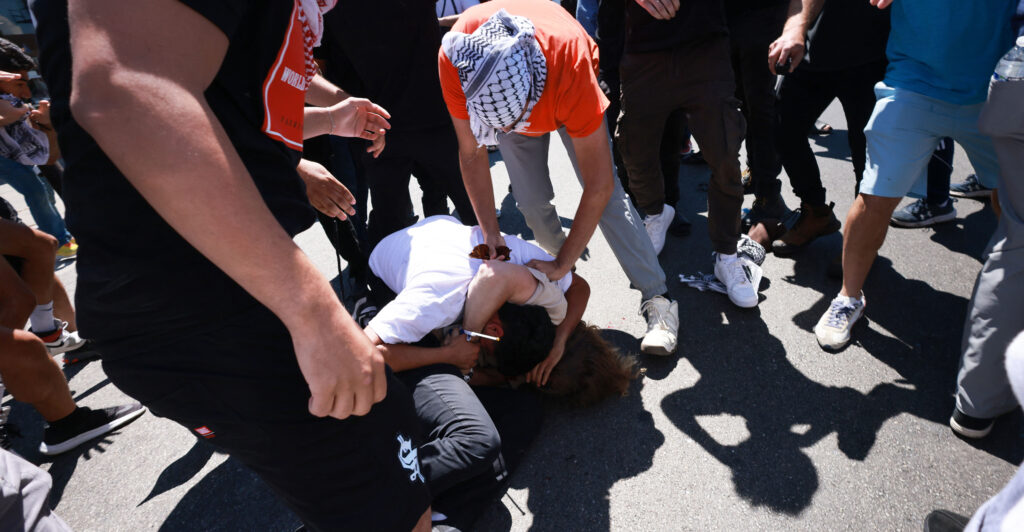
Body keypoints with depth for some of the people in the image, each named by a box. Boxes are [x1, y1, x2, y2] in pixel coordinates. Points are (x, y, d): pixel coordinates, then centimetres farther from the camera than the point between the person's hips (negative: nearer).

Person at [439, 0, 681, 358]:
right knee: (532, 201, -9)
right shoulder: (454, 61, -38)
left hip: (566, 95, -2)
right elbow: (472, 155, -23)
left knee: (607, 195, -16)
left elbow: (599, 187, -39)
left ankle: (657, 300, -8)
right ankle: (561, 251, 22)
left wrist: (562, 265, -34)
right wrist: (491, 234, -24)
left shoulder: (570, 63, -45)